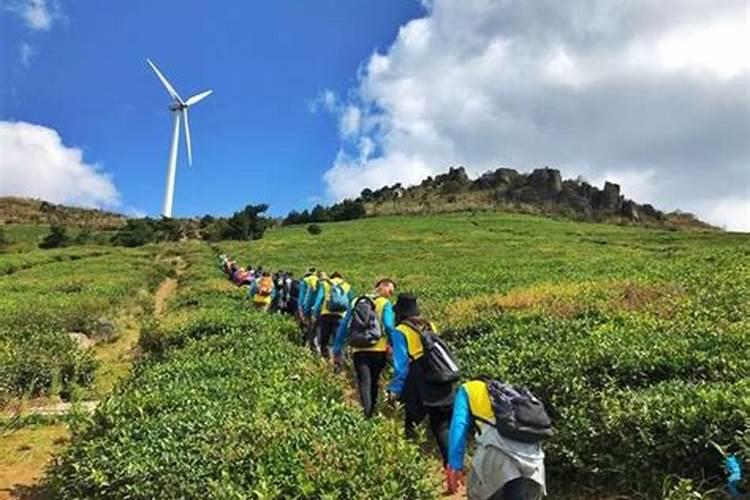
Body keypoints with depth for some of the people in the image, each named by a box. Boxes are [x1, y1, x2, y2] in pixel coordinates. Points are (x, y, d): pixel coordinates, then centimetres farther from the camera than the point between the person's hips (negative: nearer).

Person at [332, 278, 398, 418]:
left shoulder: (355, 302, 14)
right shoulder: (385, 304, 1)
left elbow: (343, 327, 11)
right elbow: (389, 327, -12)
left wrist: (337, 352, 14)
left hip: (358, 351, 2)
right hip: (378, 350, -2)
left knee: (364, 384, -3)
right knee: (374, 384, 17)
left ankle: (366, 414, -20)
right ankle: (372, 413, 26)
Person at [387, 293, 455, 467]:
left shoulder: (400, 331, -7)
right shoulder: (430, 326, 9)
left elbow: (401, 364, -14)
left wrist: (395, 389, -11)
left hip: (419, 390, -5)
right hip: (442, 386, 5)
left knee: (410, 426, 10)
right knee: (443, 426, 13)